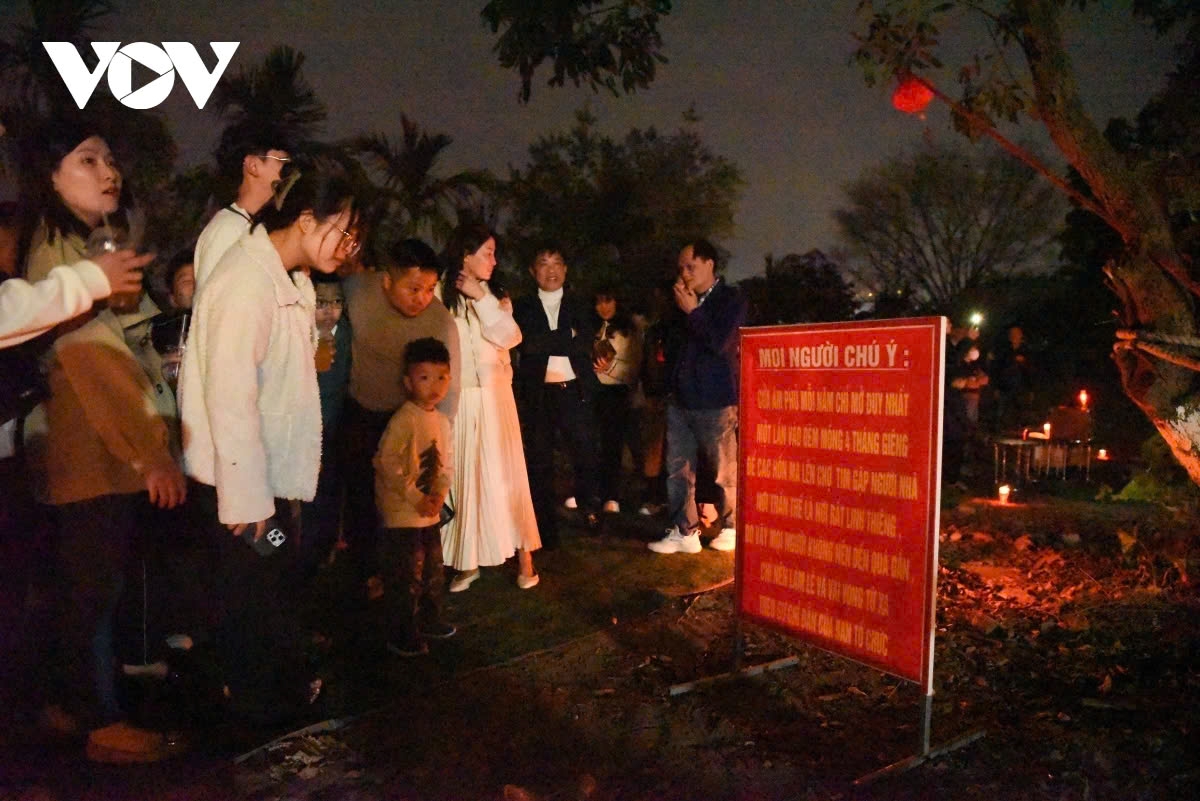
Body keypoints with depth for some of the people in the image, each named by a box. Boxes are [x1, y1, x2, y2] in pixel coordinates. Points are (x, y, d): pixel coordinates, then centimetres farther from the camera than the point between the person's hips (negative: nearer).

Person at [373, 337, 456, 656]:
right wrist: (416, 498, -20)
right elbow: (388, 464, -22)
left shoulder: (442, 421, 7)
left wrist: (439, 494, -7)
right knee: (406, 578, 0)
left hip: (431, 513, 8)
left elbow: (447, 463, 9)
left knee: (432, 571, 21)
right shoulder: (404, 420, -18)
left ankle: (428, 620, 39)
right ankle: (401, 636, 14)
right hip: (402, 513, -8)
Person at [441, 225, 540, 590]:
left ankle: (523, 554, 9)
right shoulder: (441, 296, -2)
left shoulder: (494, 294, 9)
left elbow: (509, 337, -6)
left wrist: (481, 297, -10)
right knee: (463, 475, 3)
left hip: (494, 395, 2)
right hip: (456, 398, -2)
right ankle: (468, 561, 13)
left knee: (504, 472, 1)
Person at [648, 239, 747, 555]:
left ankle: (730, 529, 18)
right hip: (680, 399, 6)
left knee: (724, 471, 2)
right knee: (678, 470, 4)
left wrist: (692, 312, -12)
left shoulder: (731, 300, -3)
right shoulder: (684, 301, 14)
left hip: (715, 401, -6)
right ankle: (684, 531, 10)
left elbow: (720, 343, -17)